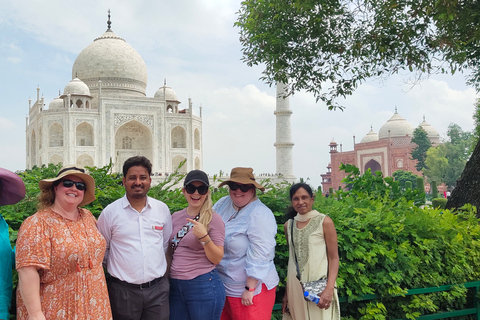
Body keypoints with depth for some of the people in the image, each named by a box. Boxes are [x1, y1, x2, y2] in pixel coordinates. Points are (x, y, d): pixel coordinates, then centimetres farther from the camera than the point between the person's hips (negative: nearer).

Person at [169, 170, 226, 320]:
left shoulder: (214, 219, -7)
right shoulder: (176, 217, 8)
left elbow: (217, 259, -10)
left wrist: (204, 237, -23)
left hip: (203, 286, -5)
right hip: (175, 285, 5)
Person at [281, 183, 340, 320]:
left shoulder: (324, 222, -5)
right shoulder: (289, 225, 7)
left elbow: (334, 258, -6)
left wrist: (330, 288, -18)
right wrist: (286, 292, 12)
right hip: (295, 286, 4)